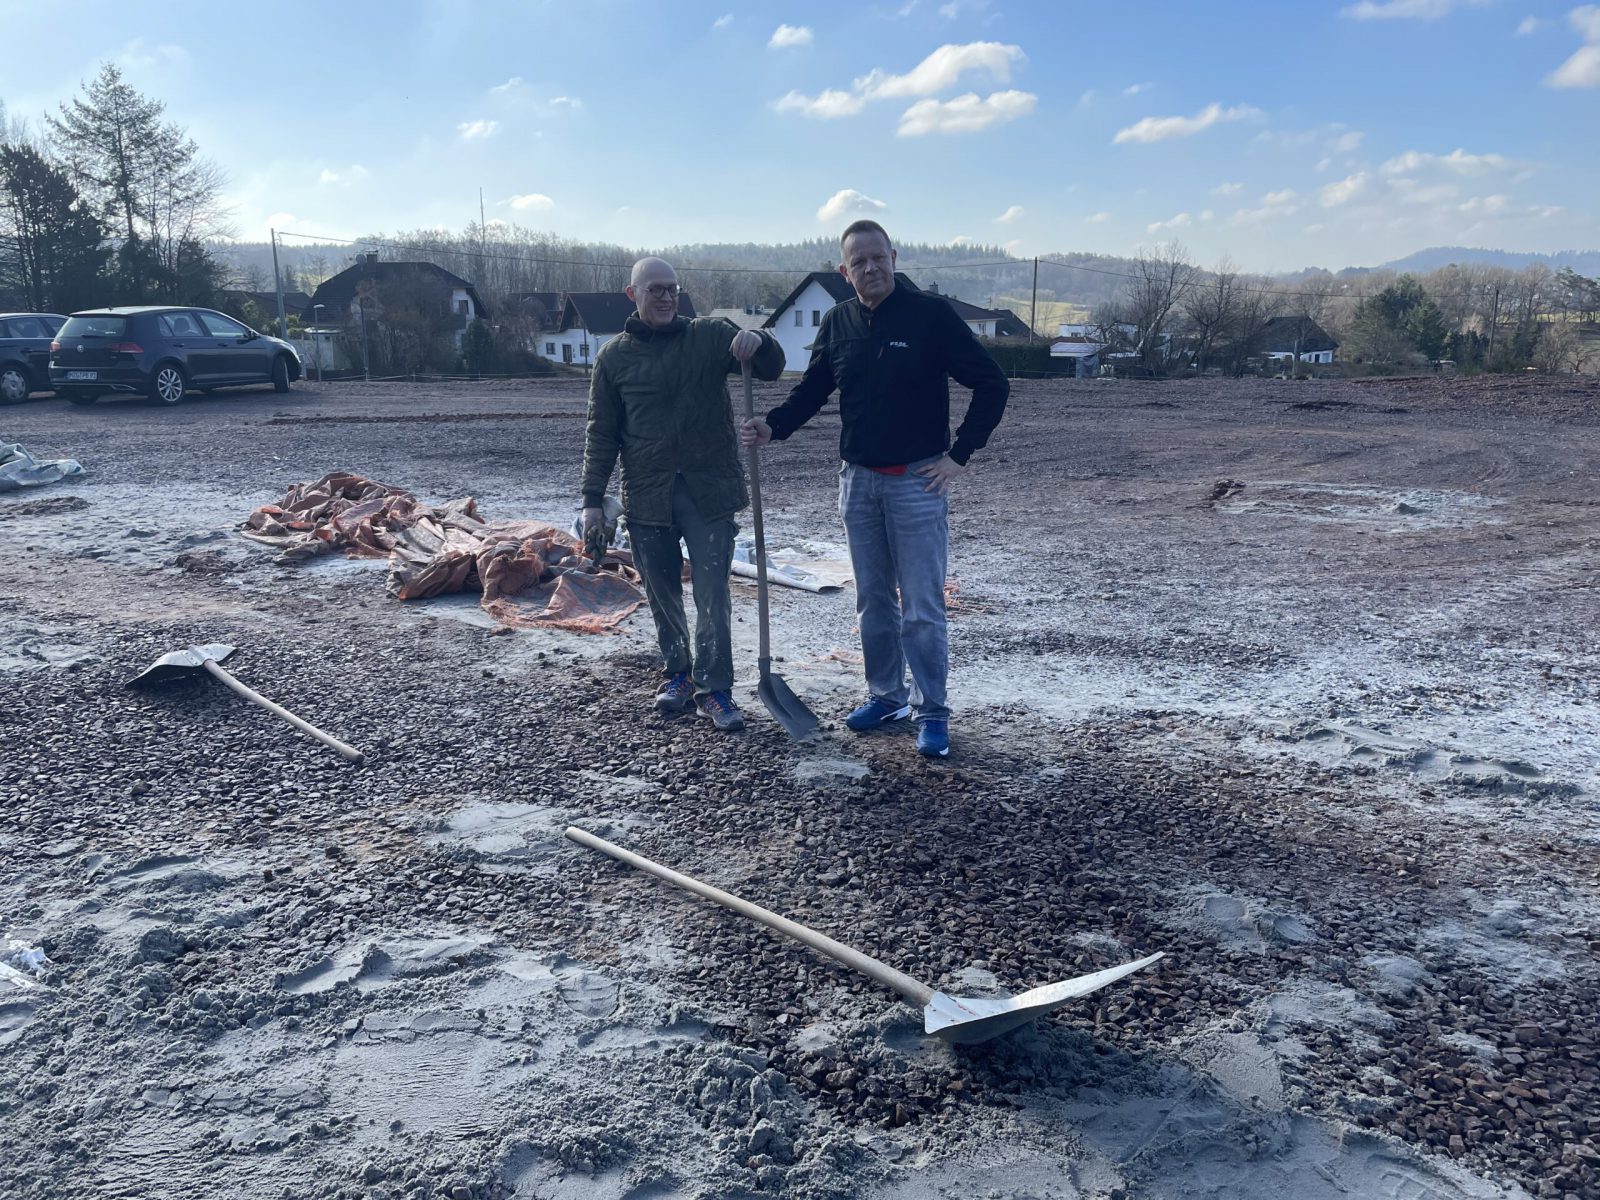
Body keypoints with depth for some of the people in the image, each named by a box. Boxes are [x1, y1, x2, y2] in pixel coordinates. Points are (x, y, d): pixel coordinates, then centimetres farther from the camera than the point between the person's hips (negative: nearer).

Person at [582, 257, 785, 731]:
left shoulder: (709, 335, 2)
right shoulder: (614, 357, 6)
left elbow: (771, 367, -5)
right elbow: (601, 433, 8)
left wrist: (757, 341, -28)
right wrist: (593, 499, 3)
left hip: (709, 490, -2)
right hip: (647, 495, 2)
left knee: (712, 594, -4)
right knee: (663, 594, 11)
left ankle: (714, 688, 3)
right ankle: (676, 673, 29)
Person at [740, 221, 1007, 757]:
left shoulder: (931, 314, -9)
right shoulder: (837, 323, 5)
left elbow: (992, 384, -7)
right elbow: (811, 390, 14)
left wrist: (959, 454, -9)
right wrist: (773, 426, -5)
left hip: (917, 482, -5)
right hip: (857, 481, 5)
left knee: (922, 608, -3)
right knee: (872, 602, 13)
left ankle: (931, 712, 8)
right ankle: (886, 696, 27)